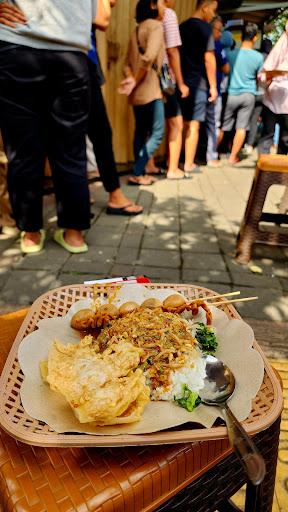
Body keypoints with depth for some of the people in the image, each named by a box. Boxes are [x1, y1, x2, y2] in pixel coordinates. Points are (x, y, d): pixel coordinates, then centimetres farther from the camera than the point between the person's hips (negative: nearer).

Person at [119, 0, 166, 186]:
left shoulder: (137, 30, 20)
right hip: (150, 89, -9)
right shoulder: (156, 25, -5)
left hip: (137, 91, 9)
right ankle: (137, 174, -9)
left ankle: (139, 172, 14)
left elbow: (128, 63, 12)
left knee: (141, 132, 11)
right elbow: (149, 57, -21)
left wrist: (132, 79, -4)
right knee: (157, 133, -6)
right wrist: (135, 82, -13)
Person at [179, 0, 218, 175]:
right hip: (198, 82, -6)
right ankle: (189, 165, -2)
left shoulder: (182, 27, 15)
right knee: (193, 124, -4)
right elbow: (209, 58, -11)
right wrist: (213, 86, -8)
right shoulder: (205, 27, -5)